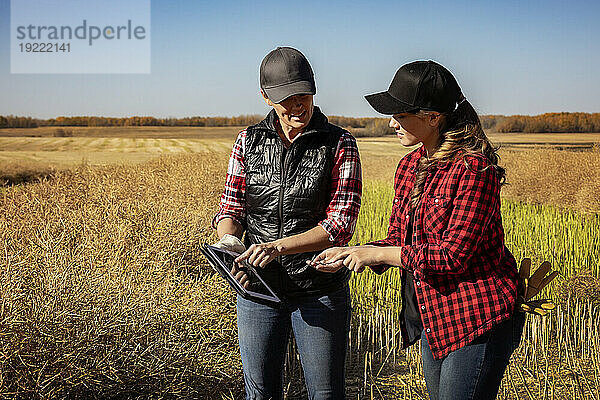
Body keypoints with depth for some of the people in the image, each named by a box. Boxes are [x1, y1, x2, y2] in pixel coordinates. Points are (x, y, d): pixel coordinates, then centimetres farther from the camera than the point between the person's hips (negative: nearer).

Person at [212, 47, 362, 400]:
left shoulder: (339, 145, -8)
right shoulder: (249, 142, 2)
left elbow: (341, 224, -14)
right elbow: (231, 208, 5)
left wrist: (277, 246, -26)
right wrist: (230, 244, -18)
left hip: (320, 292, -3)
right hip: (258, 288, 3)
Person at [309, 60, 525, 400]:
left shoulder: (474, 167, -18)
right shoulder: (410, 167, 8)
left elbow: (453, 255, -21)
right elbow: (399, 241, 13)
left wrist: (374, 253, -17)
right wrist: (348, 256, -4)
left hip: (477, 320, -8)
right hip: (435, 320, 8)